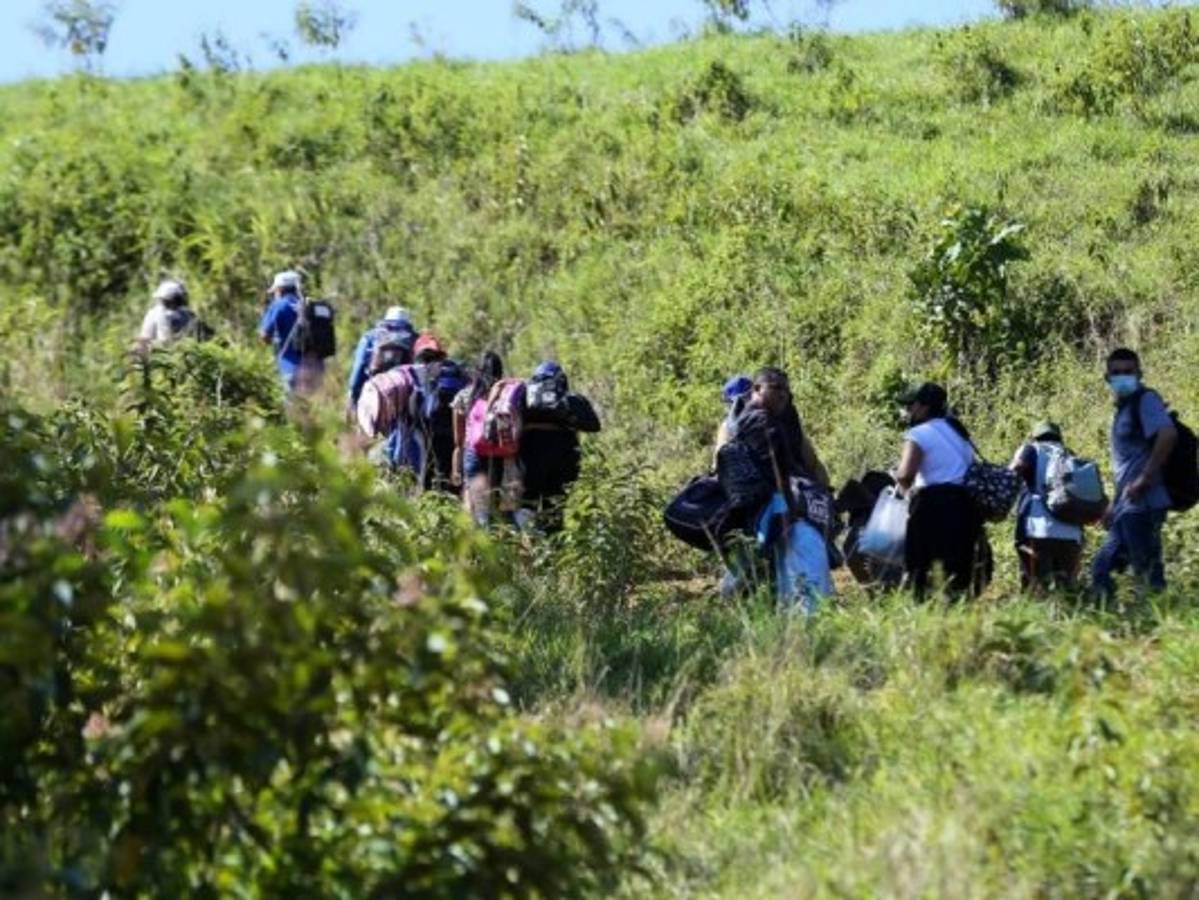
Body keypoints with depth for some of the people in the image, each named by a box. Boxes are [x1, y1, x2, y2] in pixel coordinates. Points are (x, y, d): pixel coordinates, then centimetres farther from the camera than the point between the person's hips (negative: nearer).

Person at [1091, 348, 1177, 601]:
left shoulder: (1145, 399, -6)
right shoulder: (1123, 408, 21)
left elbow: (1168, 434, -24)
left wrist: (1145, 478, -23)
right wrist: (1115, 505, 24)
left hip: (1142, 504, -10)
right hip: (1127, 505, 10)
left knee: (1147, 574, -10)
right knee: (1101, 569, 11)